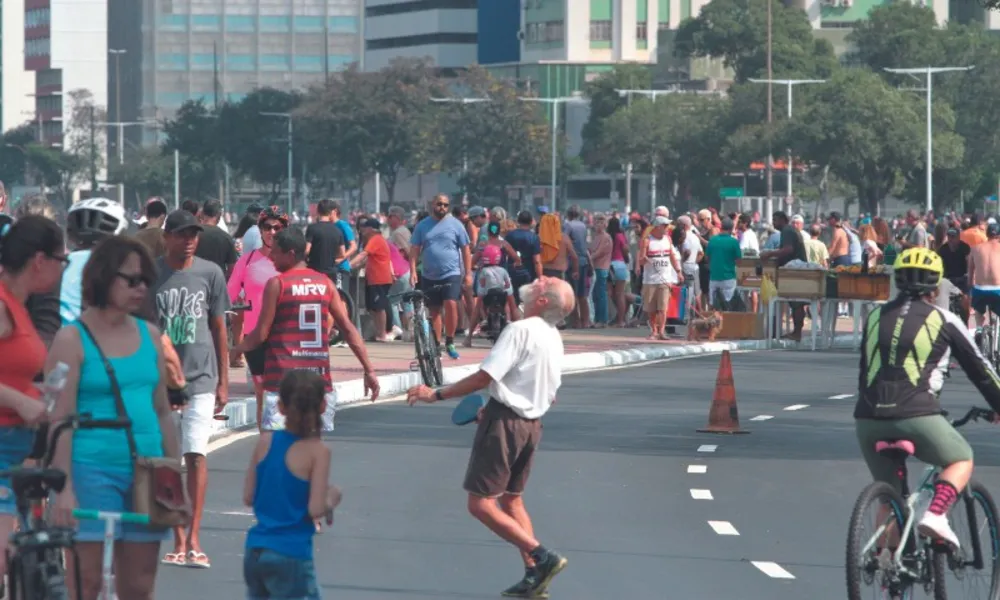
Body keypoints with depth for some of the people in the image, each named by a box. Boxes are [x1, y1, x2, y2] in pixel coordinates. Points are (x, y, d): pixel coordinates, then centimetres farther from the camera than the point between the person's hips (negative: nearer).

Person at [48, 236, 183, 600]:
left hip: (145, 471, 6)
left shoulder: (149, 336, 12)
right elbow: (60, 419, -9)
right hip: (93, 470, -5)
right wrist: (65, 487, -15)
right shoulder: (73, 339, -4)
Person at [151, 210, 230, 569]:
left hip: (200, 377, -1)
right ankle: (178, 540, 9)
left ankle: (194, 539, -13)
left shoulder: (210, 273, 3)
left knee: (195, 455, -11)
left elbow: (219, 328, 9)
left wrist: (223, 381, 7)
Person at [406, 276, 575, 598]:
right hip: (531, 424, 9)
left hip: (504, 424, -9)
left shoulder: (520, 331, -17)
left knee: (481, 504, -5)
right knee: (511, 500, 20)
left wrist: (437, 394, -14)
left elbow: (485, 377, -21)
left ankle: (542, 556, -12)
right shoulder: (554, 339, 10)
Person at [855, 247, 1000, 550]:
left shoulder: (876, 316, 18)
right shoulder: (943, 320, 7)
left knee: (888, 490, 22)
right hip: (916, 416, -4)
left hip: (868, 418, 4)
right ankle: (935, 514, -5)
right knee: (961, 460, 19)